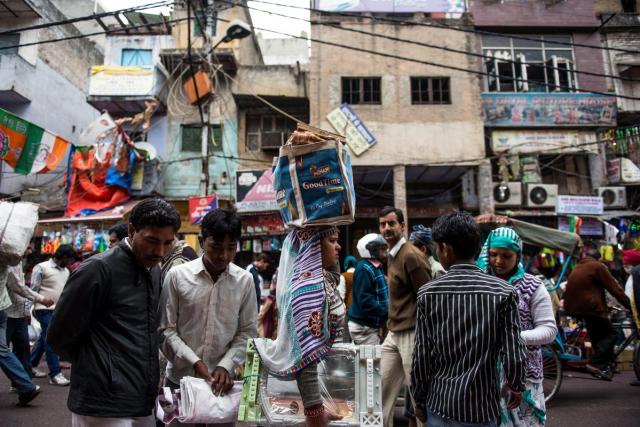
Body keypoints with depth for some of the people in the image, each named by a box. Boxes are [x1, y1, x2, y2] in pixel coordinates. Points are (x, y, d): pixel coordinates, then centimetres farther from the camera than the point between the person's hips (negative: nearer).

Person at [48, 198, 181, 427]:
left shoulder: (155, 270, 8)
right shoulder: (97, 269, -15)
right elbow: (60, 336, -8)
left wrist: (150, 371, 6)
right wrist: (98, 371, 2)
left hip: (144, 403, 7)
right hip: (105, 408, -7)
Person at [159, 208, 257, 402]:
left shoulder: (245, 280, -2)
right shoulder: (177, 275, -8)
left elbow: (247, 332, 1)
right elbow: (166, 330, -5)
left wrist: (226, 366, -11)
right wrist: (194, 361, -15)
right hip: (179, 378, -1)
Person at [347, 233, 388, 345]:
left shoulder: (376, 268, 14)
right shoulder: (364, 269, -18)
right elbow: (364, 299, -25)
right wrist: (386, 311, -24)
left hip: (372, 324, 10)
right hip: (363, 327, -10)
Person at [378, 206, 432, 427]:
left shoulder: (411, 255, -15)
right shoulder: (392, 256, 13)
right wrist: (391, 325, 13)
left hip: (411, 334, -9)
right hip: (394, 334, 9)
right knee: (382, 390, 14)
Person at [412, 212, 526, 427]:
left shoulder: (428, 293, -8)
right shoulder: (503, 292, -10)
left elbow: (421, 356, -6)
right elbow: (513, 356, -10)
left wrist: (419, 400, 8)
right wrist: (516, 385, 11)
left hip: (439, 403, 1)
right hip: (481, 405, 0)